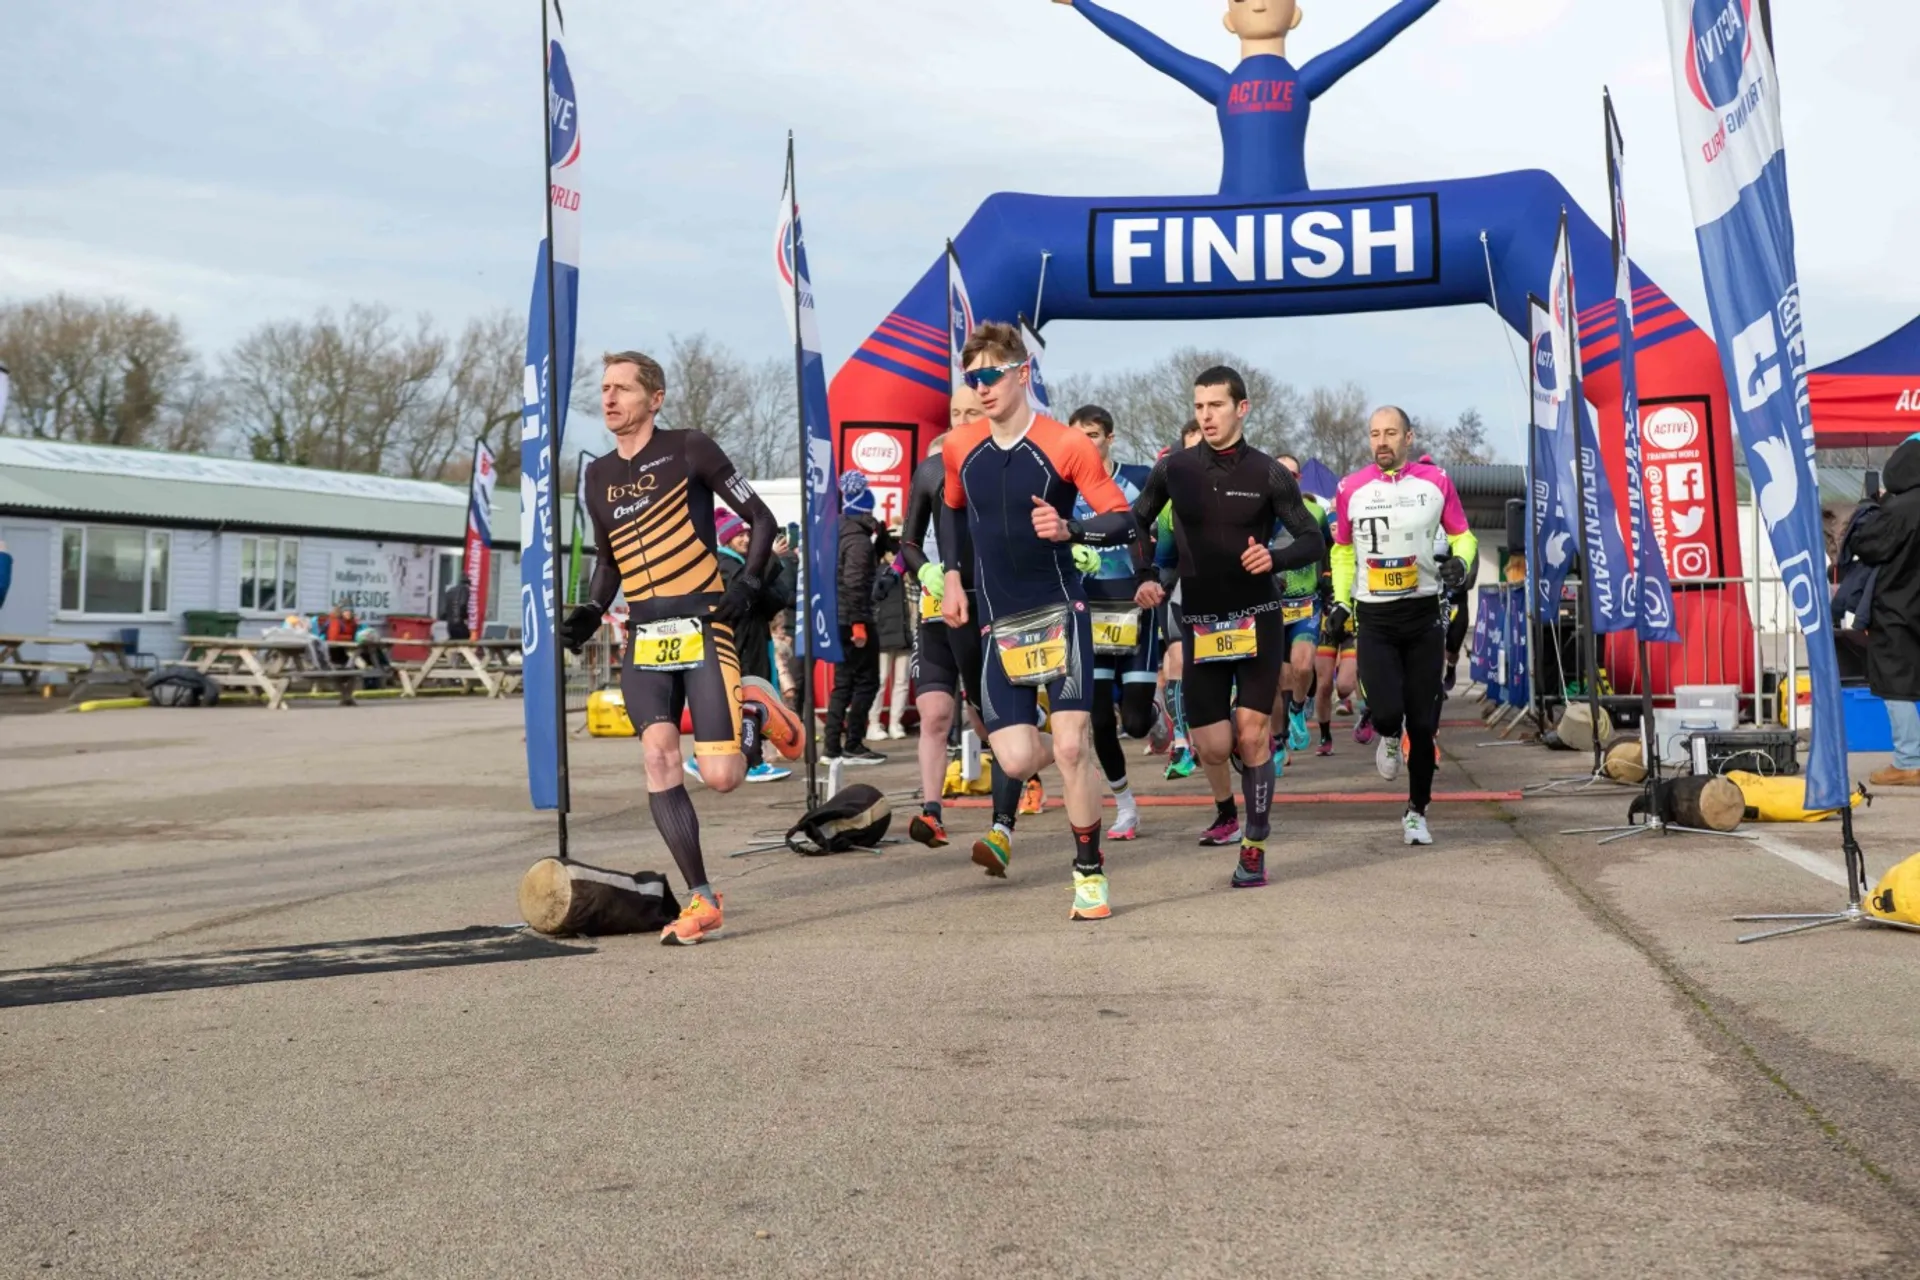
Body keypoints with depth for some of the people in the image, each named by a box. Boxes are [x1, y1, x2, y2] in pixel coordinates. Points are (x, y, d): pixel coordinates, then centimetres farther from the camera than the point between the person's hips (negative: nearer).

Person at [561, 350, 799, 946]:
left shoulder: (690, 450, -2)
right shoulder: (598, 476, 14)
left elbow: (761, 519, 1)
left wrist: (747, 584, -12)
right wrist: (592, 611, 9)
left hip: (703, 625, -4)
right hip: (644, 635, 5)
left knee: (721, 776, -11)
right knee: (658, 753, -16)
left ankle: (754, 713, 24)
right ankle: (701, 902, -9)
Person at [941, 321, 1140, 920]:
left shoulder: (1066, 445, -9)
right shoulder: (959, 448, 4)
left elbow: (1123, 521, -8)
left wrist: (1068, 528, -26)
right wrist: (953, 576, 13)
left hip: (1059, 612, -3)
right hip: (999, 623, 3)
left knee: (1071, 745, -10)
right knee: (1016, 760, -8)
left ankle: (1089, 872, 9)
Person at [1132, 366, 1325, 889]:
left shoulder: (1268, 474, -5)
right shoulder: (1173, 469, 0)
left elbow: (1313, 541, -2)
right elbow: (1135, 525, 13)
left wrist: (1273, 558, -22)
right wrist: (1144, 579, -2)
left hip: (1258, 620, -1)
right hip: (1200, 623, 2)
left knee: (1252, 734, -8)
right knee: (1212, 743, 2)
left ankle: (1254, 850, 4)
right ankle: (1225, 813, 35)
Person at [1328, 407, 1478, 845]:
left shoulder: (1435, 482, -1)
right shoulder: (1351, 489, 1)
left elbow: (1462, 534, 8)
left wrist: (1460, 562, -14)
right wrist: (1340, 599, 4)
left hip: (1424, 613, 0)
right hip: (1373, 616, 0)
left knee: (1423, 723, 3)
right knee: (1386, 711, -17)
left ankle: (1417, 812, 20)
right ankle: (1388, 738, 22)